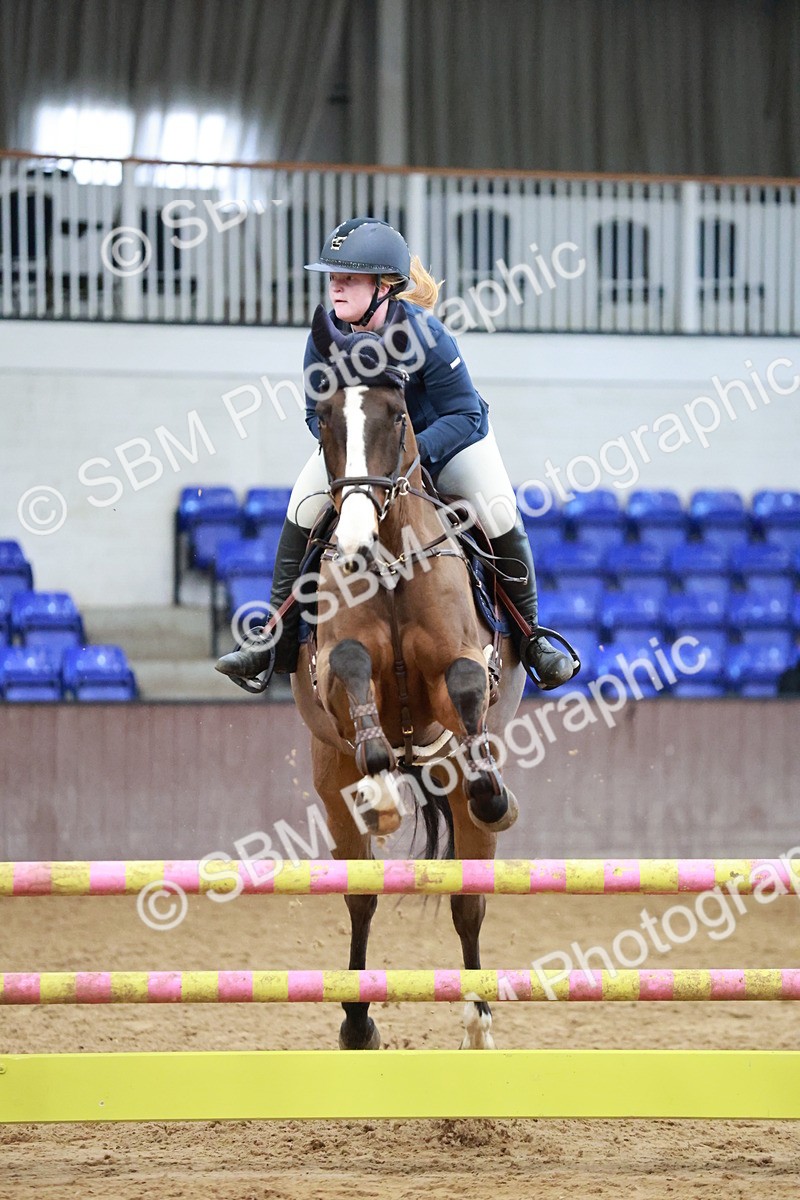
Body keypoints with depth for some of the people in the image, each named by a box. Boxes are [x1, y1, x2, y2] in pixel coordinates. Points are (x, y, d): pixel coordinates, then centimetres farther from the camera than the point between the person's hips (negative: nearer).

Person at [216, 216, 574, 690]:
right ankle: (279, 640, -8)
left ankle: (530, 637, -1)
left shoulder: (424, 334, -31)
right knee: (304, 506, -16)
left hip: (449, 437, -3)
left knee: (499, 515, -21)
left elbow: (465, 414, -26)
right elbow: (318, 413, -7)